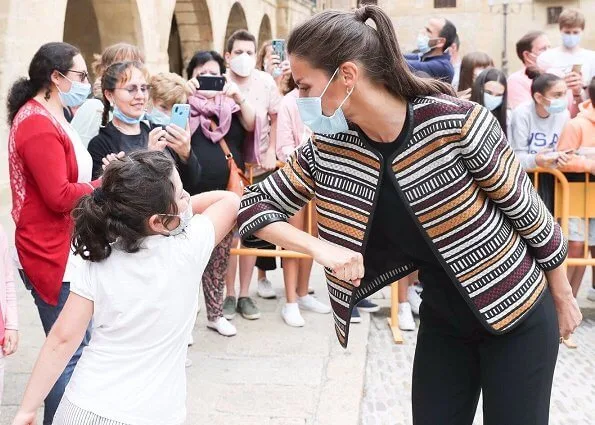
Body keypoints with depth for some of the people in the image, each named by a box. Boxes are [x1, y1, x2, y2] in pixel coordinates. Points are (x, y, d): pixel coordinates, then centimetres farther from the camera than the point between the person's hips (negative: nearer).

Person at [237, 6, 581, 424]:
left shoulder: (456, 122, -26)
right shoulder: (328, 148, -11)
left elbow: (525, 208, -13)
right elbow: (254, 203, -3)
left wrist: (563, 296, -1)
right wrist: (320, 247, -21)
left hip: (518, 313, -4)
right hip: (442, 321, 4)